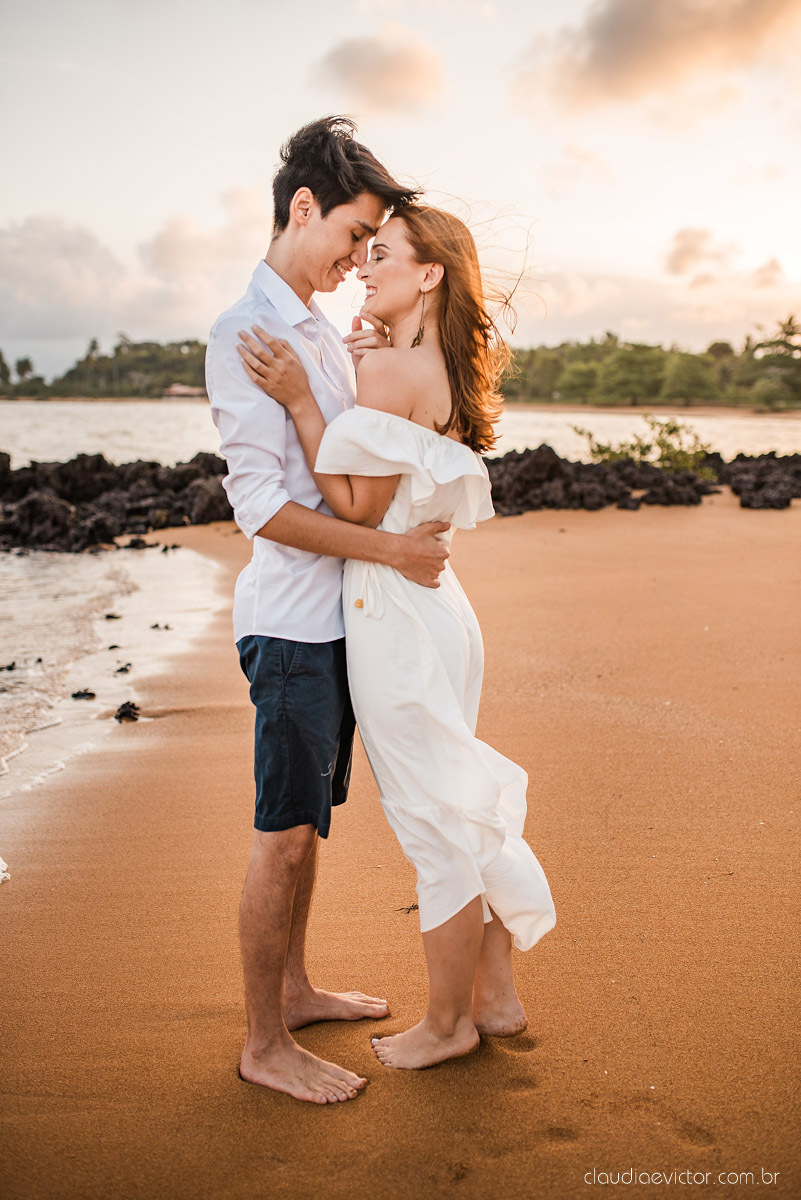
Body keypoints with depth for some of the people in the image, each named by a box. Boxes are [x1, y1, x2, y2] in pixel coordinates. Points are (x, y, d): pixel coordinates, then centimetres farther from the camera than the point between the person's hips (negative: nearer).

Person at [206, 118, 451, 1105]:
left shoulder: (323, 331, 15)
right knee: (284, 835, 0)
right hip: (291, 623, -9)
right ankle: (264, 1044, 15)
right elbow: (260, 506, -20)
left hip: (335, 617, 9)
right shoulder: (245, 332, -13)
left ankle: (293, 989, 34)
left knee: (307, 823, 18)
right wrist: (392, 548, -19)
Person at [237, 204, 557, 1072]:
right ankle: (495, 997, 33)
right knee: (461, 810, 18)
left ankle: (446, 1024, 24)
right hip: (437, 605, 9)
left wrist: (299, 400, -16)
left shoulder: (389, 371, -16)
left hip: (394, 617, -9)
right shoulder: (448, 374, 12)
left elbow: (358, 509, -15)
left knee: (436, 823, 5)